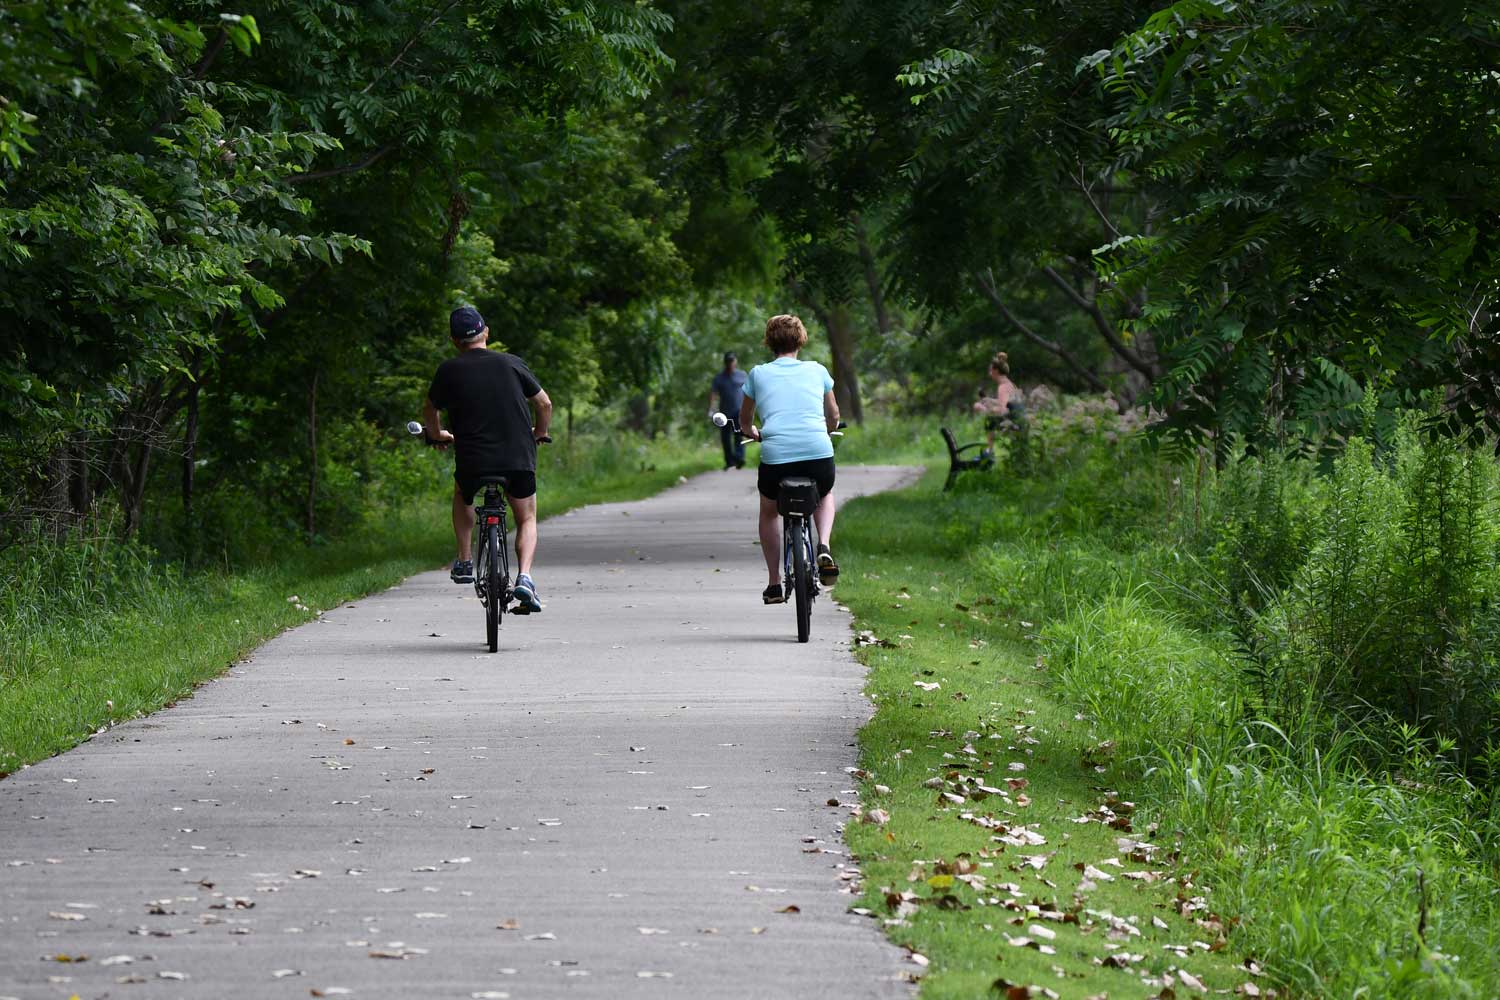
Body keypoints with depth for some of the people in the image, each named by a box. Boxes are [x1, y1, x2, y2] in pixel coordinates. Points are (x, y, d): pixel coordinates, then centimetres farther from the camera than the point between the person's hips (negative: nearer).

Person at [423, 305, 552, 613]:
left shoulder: (449, 371, 2)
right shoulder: (512, 363, 4)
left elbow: (429, 412, 16)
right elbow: (544, 404, 9)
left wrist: (437, 435, 37)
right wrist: (539, 433, 29)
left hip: (472, 460, 0)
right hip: (520, 459, 0)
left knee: (462, 496, 33)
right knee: (526, 519, 17)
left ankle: (464, 563, 27)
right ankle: (524, 577, -6)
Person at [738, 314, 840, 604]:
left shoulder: (758, 374, 12)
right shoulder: (817, 370, 14)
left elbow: (745, 421, 26)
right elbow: (834, 416, 27)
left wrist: (753, 433, 49)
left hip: (775, 457, 0)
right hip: (819, 454, 0)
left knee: (769, 511, 30)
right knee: (824, 496, 34)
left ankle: (775, 584, 26)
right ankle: (824, 549, 7)